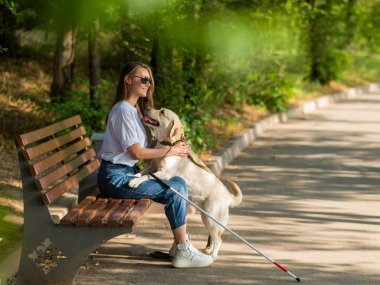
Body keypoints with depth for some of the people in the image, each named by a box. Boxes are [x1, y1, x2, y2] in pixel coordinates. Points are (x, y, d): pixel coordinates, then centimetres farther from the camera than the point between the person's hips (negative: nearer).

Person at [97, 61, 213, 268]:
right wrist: (170, 152, -9)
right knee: (175, 190, -13)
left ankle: (180, 243, 8)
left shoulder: (136, 109, 17)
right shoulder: (123, 110, -14)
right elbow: (136, 152, -17)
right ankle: (182, 252, -8)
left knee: (179, 183, 2)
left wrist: (176, 147, -1)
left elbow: (141, 147, 12)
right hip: (116, 176, -9)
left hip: (129, 172, 9)